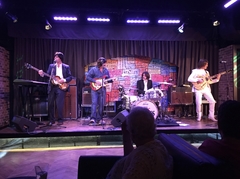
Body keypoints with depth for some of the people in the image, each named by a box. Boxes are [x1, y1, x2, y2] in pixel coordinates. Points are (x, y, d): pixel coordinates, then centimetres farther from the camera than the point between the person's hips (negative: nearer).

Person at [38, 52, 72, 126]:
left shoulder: (66, 67, 4)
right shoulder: (51, 66, 12)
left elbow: (70, 77, 3)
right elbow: (48, 75, 6)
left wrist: (64, 80, -12)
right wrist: (43, 74, -12)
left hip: (61, 87, -4)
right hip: (52, 87, 4)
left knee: (59, 104, -7)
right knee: (50, 104, 5)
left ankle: (60, 120, 8)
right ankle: (51, 120, 18)